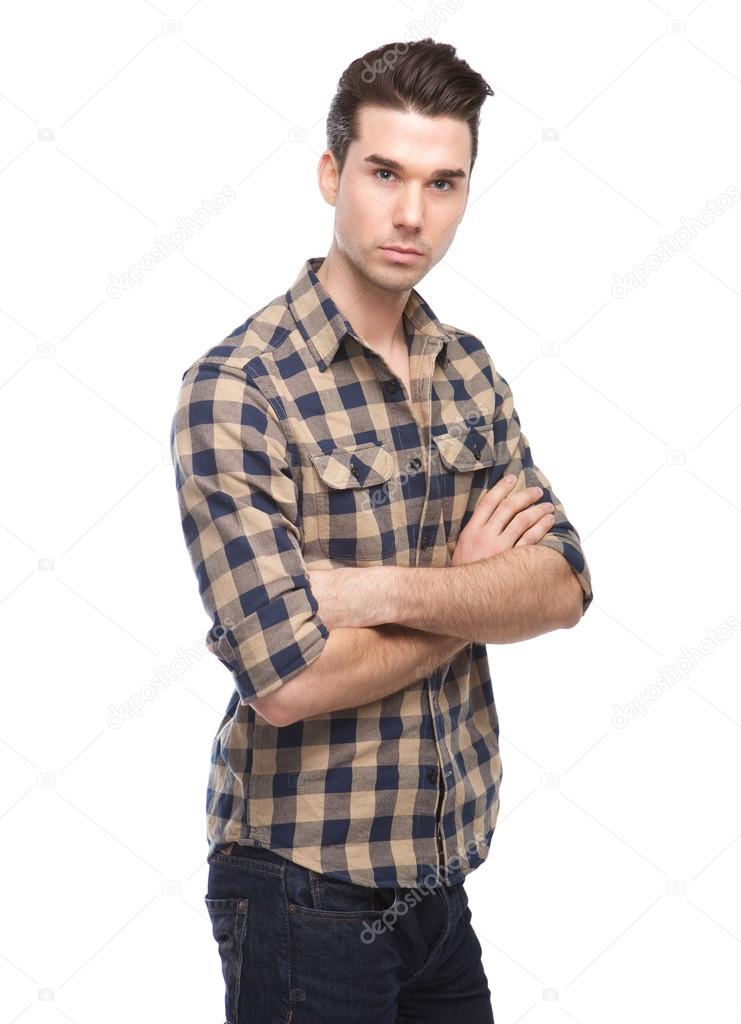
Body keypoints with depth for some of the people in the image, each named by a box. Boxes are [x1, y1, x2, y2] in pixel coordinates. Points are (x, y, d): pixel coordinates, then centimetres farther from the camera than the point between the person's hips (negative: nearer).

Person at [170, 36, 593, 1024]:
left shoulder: (468, 369, 4)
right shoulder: (236, 389, -18)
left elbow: (563, 588, -6)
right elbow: (290, 680, -25)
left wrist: (379, 587, -22)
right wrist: (473, 589, -11)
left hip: (442, 869, 6)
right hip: (307, 882, -6)